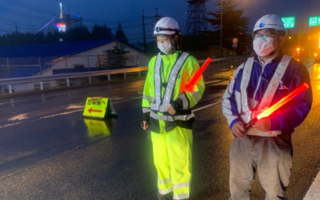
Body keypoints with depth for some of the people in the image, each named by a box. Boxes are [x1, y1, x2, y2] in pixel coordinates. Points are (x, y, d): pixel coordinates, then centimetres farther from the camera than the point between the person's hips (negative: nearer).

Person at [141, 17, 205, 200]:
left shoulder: (188, 61, -6)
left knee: (180, 162, 4)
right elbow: (148, 89, 14)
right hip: (157, 121, 5)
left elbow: (198, 88, -8)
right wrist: (146, 113, 13)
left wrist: (180, 103, -22)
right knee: (161, 161, 16)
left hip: (179, 122, -5)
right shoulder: (154, 62, 10)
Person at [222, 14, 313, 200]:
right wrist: (233, 120, -9)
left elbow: (302, 106, -9)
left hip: (274, 142, -3)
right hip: (241, 139, 4)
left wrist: (273, 122, -24)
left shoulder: (294, 69, -5)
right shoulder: (244, 68, 7)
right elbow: (228, 97, 9)